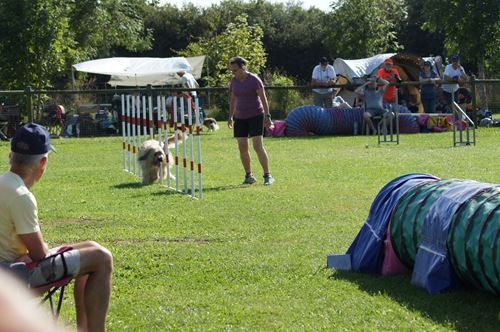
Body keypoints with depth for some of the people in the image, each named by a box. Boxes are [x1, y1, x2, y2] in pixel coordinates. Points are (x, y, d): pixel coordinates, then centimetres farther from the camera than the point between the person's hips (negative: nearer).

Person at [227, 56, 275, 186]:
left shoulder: (254, 79, -11)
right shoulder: (234, 80, 7)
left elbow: (263, 98, -11)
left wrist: (267, 116, -15)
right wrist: (231, 116, 16)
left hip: (256, 115, -6)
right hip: (240, 117, 6)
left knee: (258, 146, -14)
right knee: (242, 147, -1)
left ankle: (268, 176, -11)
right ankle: (249, 175, 12)